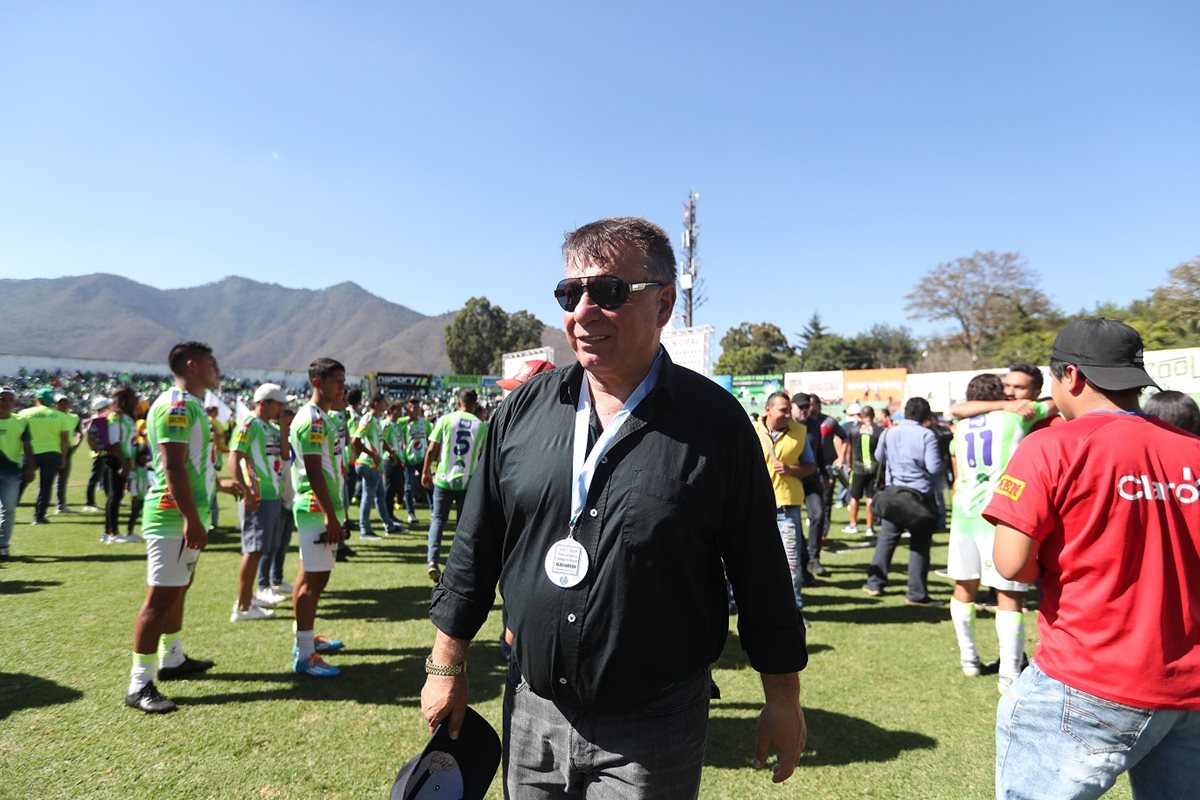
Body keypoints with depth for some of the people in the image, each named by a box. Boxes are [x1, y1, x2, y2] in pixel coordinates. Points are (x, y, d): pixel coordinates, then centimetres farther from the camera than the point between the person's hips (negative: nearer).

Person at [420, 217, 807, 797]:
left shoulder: (714, 420, -12)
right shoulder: (525, 408, -3)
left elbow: (760, 571, -6)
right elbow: (476, 547, 3)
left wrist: (783, 702, 0)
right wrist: (447, 666, 7)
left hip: (654, 732, -3)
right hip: (532, 712, 4)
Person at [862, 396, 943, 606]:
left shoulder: (889, 433, 4)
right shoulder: (927, 435, -10)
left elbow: (878, 457, 19)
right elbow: (934, 467, -14)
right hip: (921, 495, -3)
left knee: (886, 538, 13)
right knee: (920, 544, 3)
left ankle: (875, 583, 16)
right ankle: (917, 594, 6)